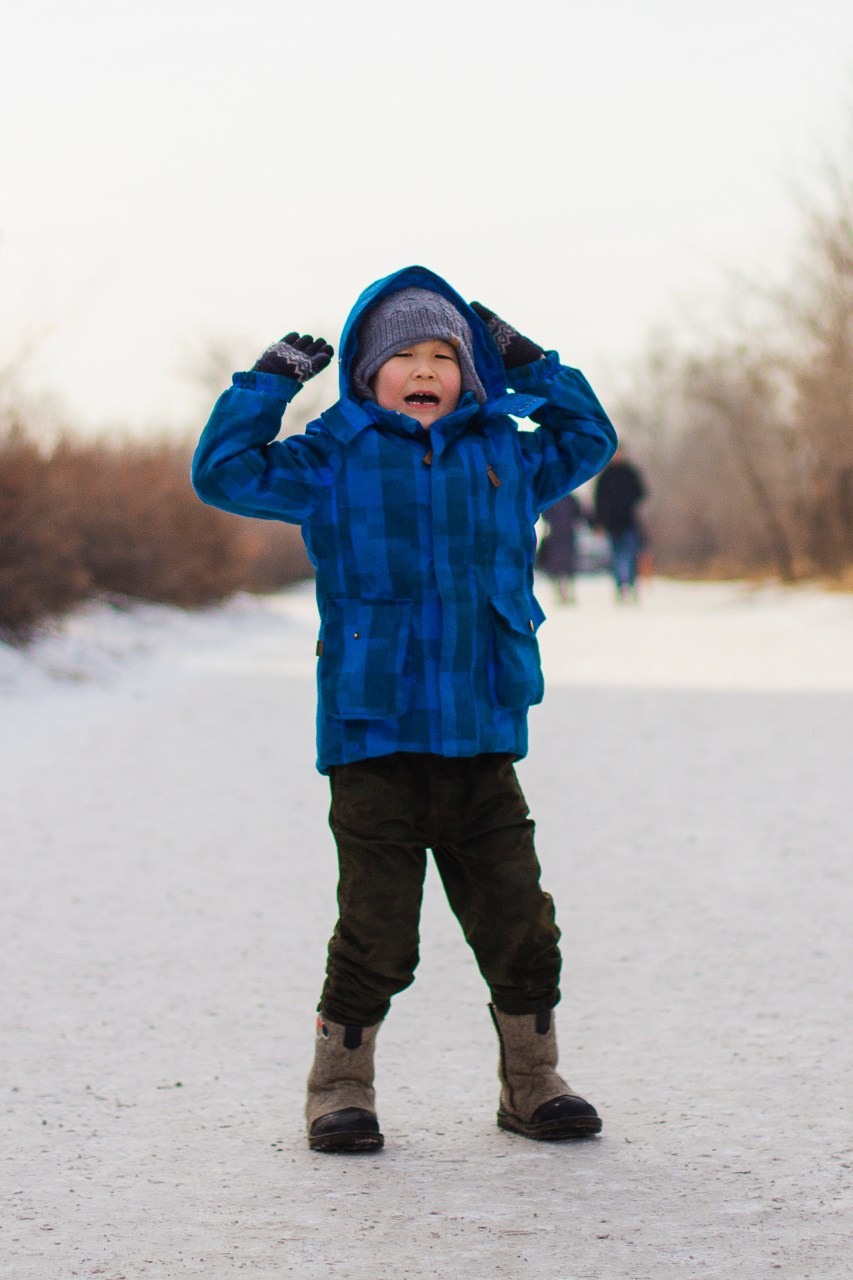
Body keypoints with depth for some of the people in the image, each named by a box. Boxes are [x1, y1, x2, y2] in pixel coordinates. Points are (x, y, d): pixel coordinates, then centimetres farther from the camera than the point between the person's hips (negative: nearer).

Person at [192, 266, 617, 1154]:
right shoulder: (333, 460, 4)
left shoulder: (503, 457, 13)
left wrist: (531, 367, 19)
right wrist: (271, 381, 0)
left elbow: (588, 442, 28)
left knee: (519, 923, 6)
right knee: (376, 931, -3)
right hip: (374, 737, -3)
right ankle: (340, 1092, 12)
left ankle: (532, 1086, 20)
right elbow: (224, 472, 4)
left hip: (482, 743, 3)